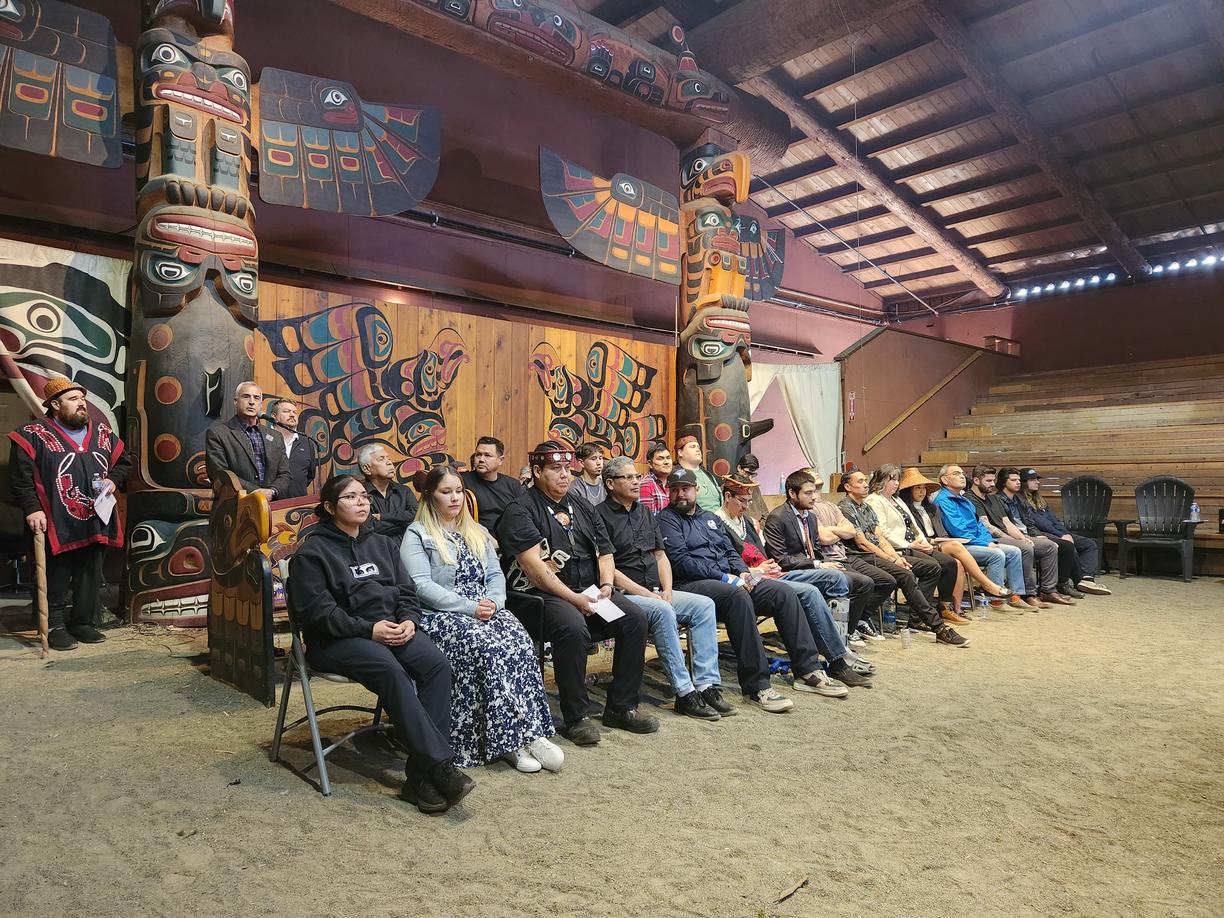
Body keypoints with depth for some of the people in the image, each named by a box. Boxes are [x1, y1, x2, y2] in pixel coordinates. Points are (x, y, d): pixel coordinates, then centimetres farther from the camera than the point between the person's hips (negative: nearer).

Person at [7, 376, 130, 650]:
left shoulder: (103, 433, 11)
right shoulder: (34, 435, -5)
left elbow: (124, 462, 19)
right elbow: (20, 478, -7)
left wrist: (113, 480, 0)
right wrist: (32, 509, -14)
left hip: (96, 523, 5)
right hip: (57, 525, -5)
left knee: (91, 576, 12)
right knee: (57, 578, 4)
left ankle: (83, 623, 25)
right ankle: (55, 626, 17)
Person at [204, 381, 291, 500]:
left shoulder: (276, 438, 18)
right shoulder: (216, 433, 5)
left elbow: (285, 476, 12)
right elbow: (220, 476, -4)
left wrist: (271, 492, -9)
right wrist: (259, 493, -13)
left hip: (274, 505, 3)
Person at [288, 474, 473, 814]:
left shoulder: (382, 543, 19)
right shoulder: (312, 552, 0)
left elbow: (406, 591, 16)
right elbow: (316, 611, -9)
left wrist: (408, 620, -6)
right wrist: (368, 629, -18)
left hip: (392, 628, 5)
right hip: (337, 639, -5)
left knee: (436, 664, -24)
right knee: (390, 671, -35)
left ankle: (421, 776, -24)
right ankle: (440, 764, -31)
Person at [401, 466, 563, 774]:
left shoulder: (478, 533, 22)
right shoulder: (417, 535, 3)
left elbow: (496, 575, 14)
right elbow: (421, 585, -10)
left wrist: (493, 601, -9)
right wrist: (470, 607, -17)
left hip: (486, 609, 5)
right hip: (441, 615, -5)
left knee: (520, 643, -26)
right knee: (487, 648, -32)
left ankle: (531, 734, -25)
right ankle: (510, 740, -25)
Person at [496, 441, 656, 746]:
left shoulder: (583, 509, 20)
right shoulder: (521, 511, -2)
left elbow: (605, 553, 19)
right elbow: (533, 566, -14)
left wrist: (606, 585, -2)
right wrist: (573, 598, -18)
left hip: (591, 592, 7)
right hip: (545, 594, -6)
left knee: (635, 619, -14)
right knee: (573, 628, -35)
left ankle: (621, 707, -2)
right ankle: (575, 717, -17)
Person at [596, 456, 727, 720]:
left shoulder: (645, 513, 20)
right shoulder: (601, 515, -5)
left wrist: (667, 590, 0)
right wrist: (645, 594, -15)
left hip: (655, 592, 8)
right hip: (623, 594, -7)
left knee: (704, 604, -12)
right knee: (662, 611, -34)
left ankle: (706, 685, -16)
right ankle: (685, 693, -27)